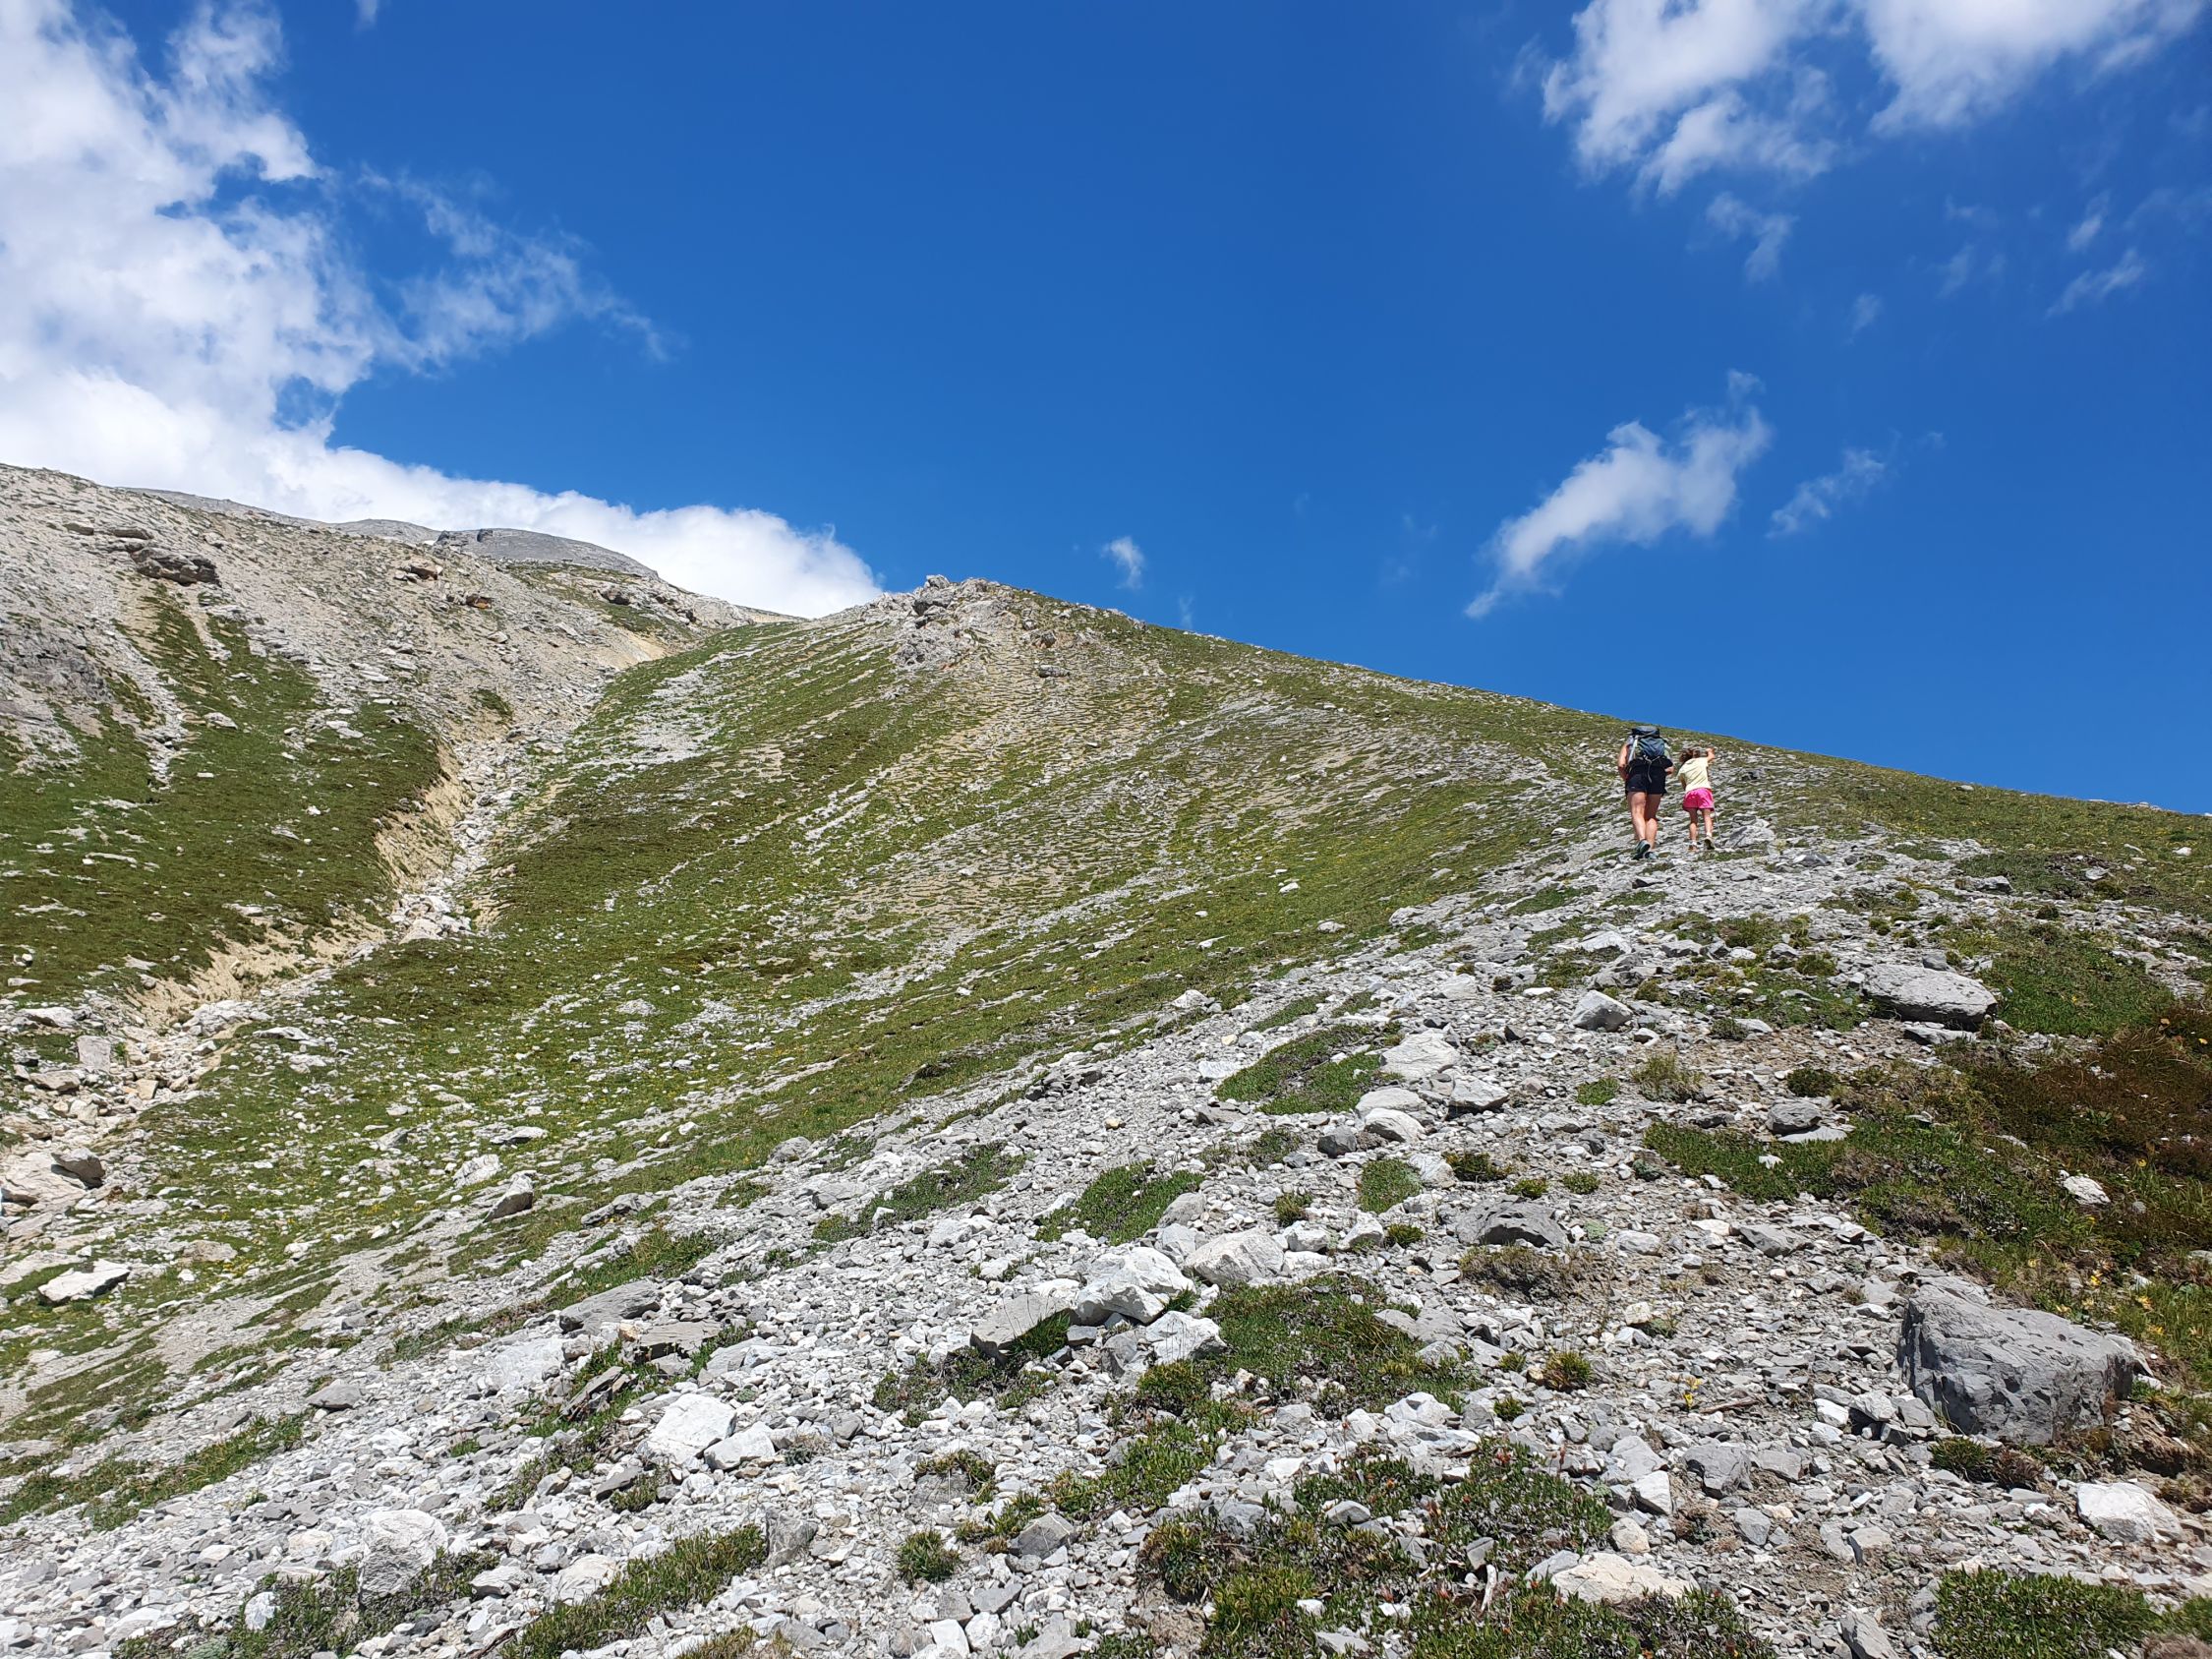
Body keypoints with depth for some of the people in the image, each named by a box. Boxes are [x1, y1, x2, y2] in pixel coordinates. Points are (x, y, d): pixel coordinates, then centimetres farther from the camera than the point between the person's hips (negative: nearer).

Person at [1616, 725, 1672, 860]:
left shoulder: (1629, 742, 25)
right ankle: (1650, 849, -7)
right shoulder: (1661, 742, 33)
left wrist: (1626, 780, 20)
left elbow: (1620, 764, 7)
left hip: (1638, 771, -3)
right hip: (1658, 772, 3)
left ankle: (1642, 840, -35)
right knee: (1651, 815, 9)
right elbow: (1670, 768, 17)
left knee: (1637, 812, -10)